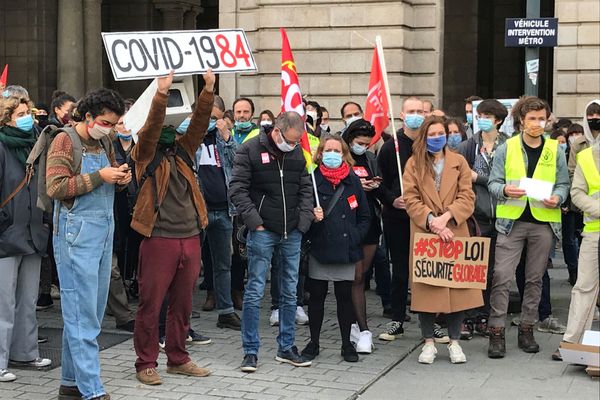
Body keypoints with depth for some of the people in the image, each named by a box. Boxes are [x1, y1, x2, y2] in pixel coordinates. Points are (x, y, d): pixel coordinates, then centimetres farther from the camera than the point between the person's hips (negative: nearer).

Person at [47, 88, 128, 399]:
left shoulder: (104, 141, 14)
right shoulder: (65, 141, -8)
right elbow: (55, 187, -15)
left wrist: (122, 177, 2)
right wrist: (98, 177, -18)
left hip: (104, 232, 8)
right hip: (77, 233, -8)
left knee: (94, 312, 11)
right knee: (83, 314, -6)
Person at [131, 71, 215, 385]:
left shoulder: (183, 150, 14)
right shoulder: (146, 153, 1)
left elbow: (199, 123, 2)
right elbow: (151, 127, -16)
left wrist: (208, 89, -11)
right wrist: (161, 93, -29)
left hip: (190, 238, 5)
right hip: (159, 239, -5)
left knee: (182, 304, 13)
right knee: (150, 305, 0)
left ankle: (178, 359, 25)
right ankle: (145, 364, 10)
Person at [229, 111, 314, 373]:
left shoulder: (297, 153, 8)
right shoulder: (250, 150, -6)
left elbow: (306, 188, 14)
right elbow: (237, 189, -8)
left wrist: (304, 220, 2)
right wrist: (254, 221, -13)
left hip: (292, 234, 5)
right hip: (263, 232, -5)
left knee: (290, 292, 10)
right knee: (254, 292, -3)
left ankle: (286, 347, 21)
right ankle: (250, 351, 6)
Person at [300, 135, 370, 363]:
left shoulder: (353, 181, 6)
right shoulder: (312, 179, -1)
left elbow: (364, 216, 11)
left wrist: (355, 236, -3)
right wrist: (311, 216, -18)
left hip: (346, 250, 2)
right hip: (319, 248, -1)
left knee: (345, 297, 6)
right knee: (316, 296, 6)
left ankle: (347, 344, 17)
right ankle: (313, 342, 18)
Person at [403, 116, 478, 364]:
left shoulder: (459, 162, 9)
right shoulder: (414, 163, 7)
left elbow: (467, 197, 2)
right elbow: (411, 199, -2)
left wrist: (445, 217, -13)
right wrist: (431, 221, -14)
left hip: (455, 232, 1)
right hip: (424, 233, -1)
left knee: (457, 285, 0)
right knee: (426, 287, -1)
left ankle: (454, 342, 12)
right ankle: (428, 343, 10)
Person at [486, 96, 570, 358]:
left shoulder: (555, 150, 8)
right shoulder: (506, 148, 4)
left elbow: (563, 184, 11)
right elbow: (493, 182, 3)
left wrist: (557, 198, -11)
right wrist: (505, 190, -18)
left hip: (543, 221, 2)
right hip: (511, 220, -2)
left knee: (535, 278, 8)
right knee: (502, 276, -9)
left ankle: (527, 329, 19)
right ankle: (497, 332, -4)